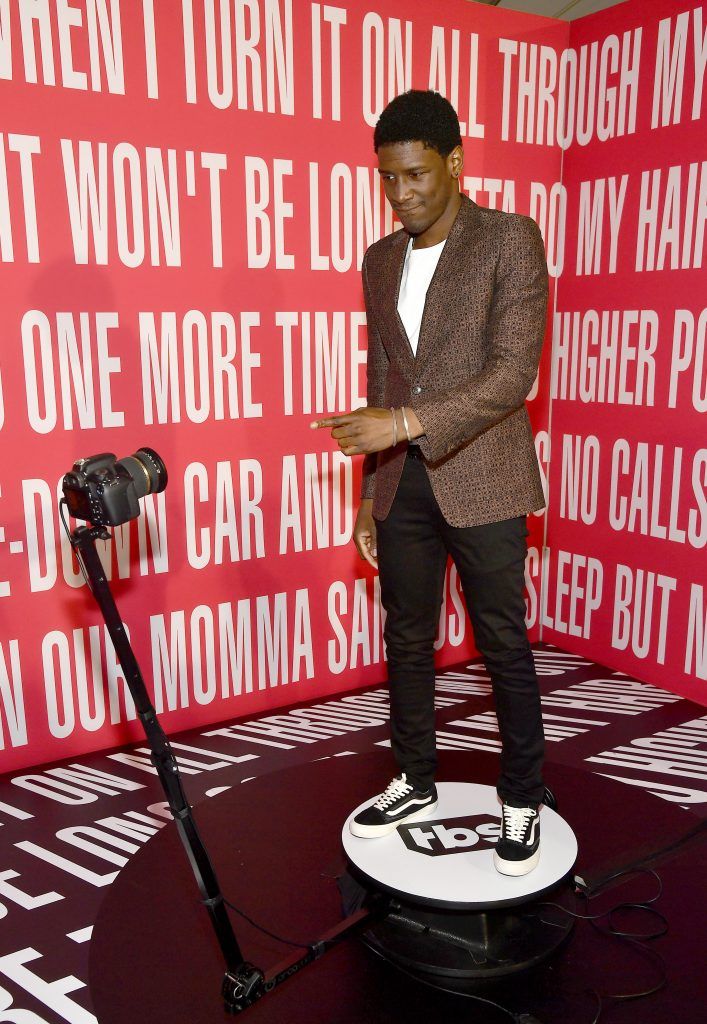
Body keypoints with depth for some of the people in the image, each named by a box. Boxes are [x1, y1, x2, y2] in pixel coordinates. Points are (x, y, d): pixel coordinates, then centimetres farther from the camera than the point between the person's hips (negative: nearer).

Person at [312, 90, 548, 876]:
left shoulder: (510, 240, -5)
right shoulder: (381, 259, 12)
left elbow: (514, 372, -15)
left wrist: (409, 422, -25)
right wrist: (370, 493, 13)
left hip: (480, 480, -5)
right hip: (402, 484, 6)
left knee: (503, 644, 5)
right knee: (407, 640, 13)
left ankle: (522, 801, 24)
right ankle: (415, 783, 32)